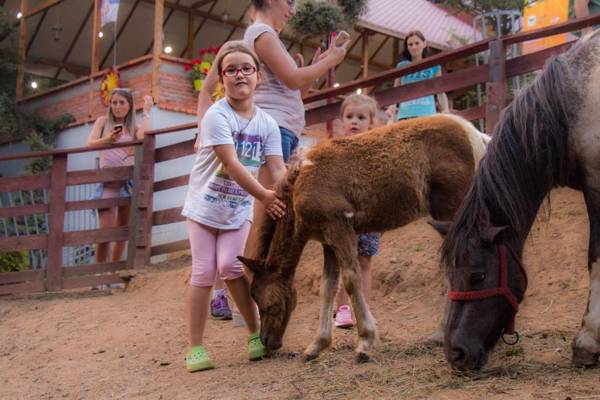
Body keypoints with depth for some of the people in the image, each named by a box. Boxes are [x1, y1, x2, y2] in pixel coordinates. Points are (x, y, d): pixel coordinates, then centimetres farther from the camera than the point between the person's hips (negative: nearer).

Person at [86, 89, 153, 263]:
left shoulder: (134, 127, 9)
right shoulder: (103, 121, 8)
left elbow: (143, 137, -14)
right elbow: (90, 144, -5)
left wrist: (147, 111, -4)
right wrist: (108, 139, -25)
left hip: (128, 181, 2)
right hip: (107, 181, -2)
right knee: (106, 231, -11)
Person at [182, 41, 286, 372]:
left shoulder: (267, 123, -5)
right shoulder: (216, 115, -20)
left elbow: (278, 169, -11)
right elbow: (231, 164, -29)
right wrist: (264, 196, -35)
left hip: (240, 209, 3)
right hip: (205, 205, -2)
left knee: (230, 265, -13)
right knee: (204, 272, -5)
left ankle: (255, 332, 4)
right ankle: (195, 347, 3)